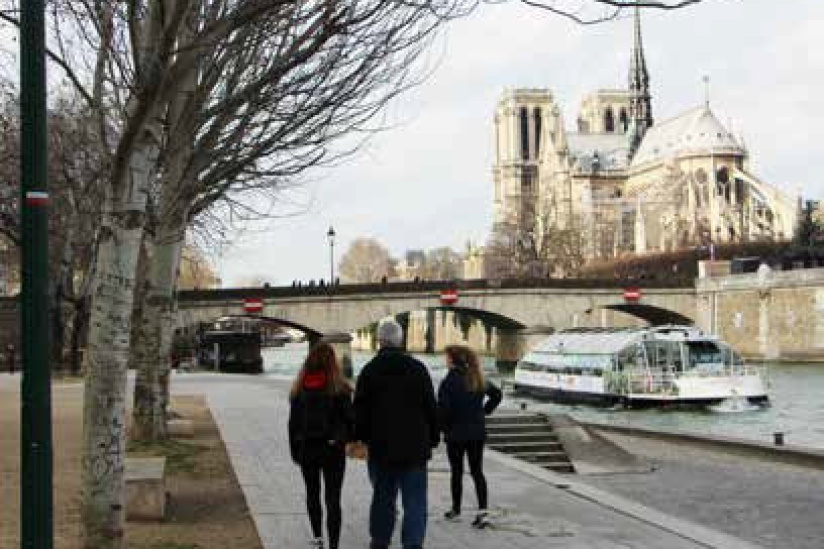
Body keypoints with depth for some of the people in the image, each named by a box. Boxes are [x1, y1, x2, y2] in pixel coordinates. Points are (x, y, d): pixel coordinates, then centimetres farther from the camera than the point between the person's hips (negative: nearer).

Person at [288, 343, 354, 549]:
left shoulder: (300, 389, -2)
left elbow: (293, 422, 3)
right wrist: (349, 438, 12)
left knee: (312, 493, 20)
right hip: (333, 449, -3)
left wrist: (295, 450, 12)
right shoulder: (339, 389, -11)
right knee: (333, 498, 0)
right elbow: (349, 418, -7)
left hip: (306, 448, 3)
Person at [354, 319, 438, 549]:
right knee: (414, 500, 2)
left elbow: (360, 410, 0)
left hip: (381, 447, 1)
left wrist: (360, 438, 11)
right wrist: (432, 439, 11)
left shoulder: (369, 371, -2)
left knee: (383, 497, 14)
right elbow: (431, 408, 3)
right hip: (414, 447, -1)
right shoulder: (418, 369, -1)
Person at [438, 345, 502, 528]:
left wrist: (443, 427, -6)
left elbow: (442, 408, -21)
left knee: (456, 472, 11)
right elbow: (497, 394, 13)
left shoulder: (449, 381, -16)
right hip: (478, 432, 5)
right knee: (477, 471, 7)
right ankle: (483, 511, -3)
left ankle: (456, 509, 24)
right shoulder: (478, 379, 4)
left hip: (456, 433, -5)